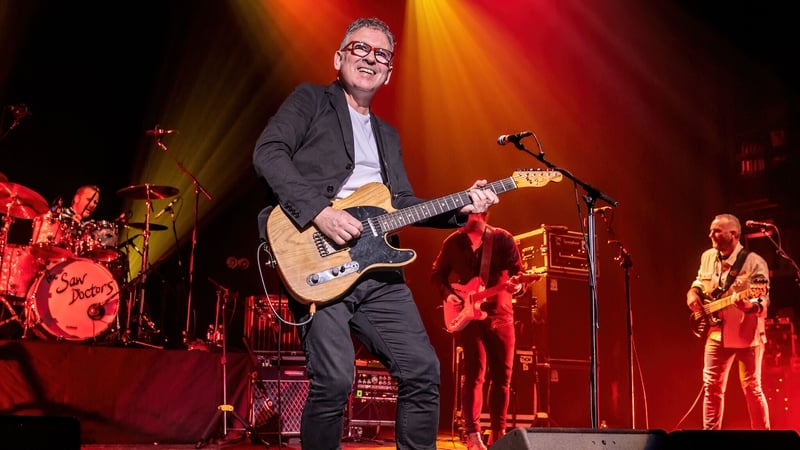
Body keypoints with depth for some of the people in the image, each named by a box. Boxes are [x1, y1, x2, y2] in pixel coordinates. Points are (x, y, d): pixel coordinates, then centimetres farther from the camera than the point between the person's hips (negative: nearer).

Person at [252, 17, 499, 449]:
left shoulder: (388, 135, 26)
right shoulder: (310, 99, 7)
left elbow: (401, 202, 21)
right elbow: (268, 153, -8)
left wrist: (458, 207, 6)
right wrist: (319, 210, -19)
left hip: (376, 269, 6)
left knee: (423, 370, 2)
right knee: (334, 381, -16)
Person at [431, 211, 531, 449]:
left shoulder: (503, 239, 0)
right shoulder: (453, 242, 3)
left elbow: (519, 272, -3)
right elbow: (437, 274, 13)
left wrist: (518, 285, -25)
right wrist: (448, 294, -3)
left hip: (501, 314, 1)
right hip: (469, 315, -1)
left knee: (503, 376, 5)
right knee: (474, 373, -10)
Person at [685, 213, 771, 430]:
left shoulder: (754, 262, -14)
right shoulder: (707, 257, 5)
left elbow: (763, 303, -17)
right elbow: (699, 282, 22)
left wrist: (750, 306, -39)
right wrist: (693, 293, 1)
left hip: (747, 335, -5)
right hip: (717, 334, 5)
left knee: (752, 389, 1)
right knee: (711, 386, 7)